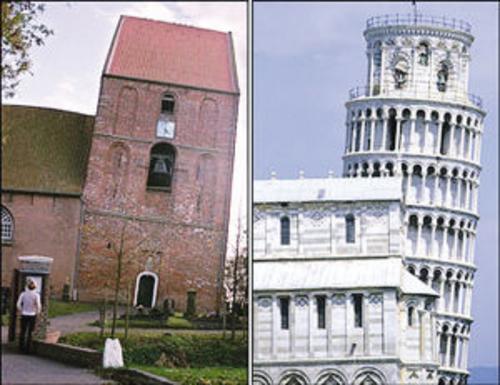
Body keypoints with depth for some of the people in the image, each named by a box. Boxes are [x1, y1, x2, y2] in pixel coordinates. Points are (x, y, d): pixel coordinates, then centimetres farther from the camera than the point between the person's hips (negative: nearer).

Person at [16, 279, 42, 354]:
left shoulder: (23, 294, -4)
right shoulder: (36, 295, -11)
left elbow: (18, 304, -4)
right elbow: (38, 305, -15)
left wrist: (21, 311, 11)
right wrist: (37, 312, 3)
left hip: (24, 315, 2)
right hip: (32, 315, -2)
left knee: (23, 331, 14)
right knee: (29, 333, 5)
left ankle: (21, 347, 20)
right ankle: (27, 349, 6)